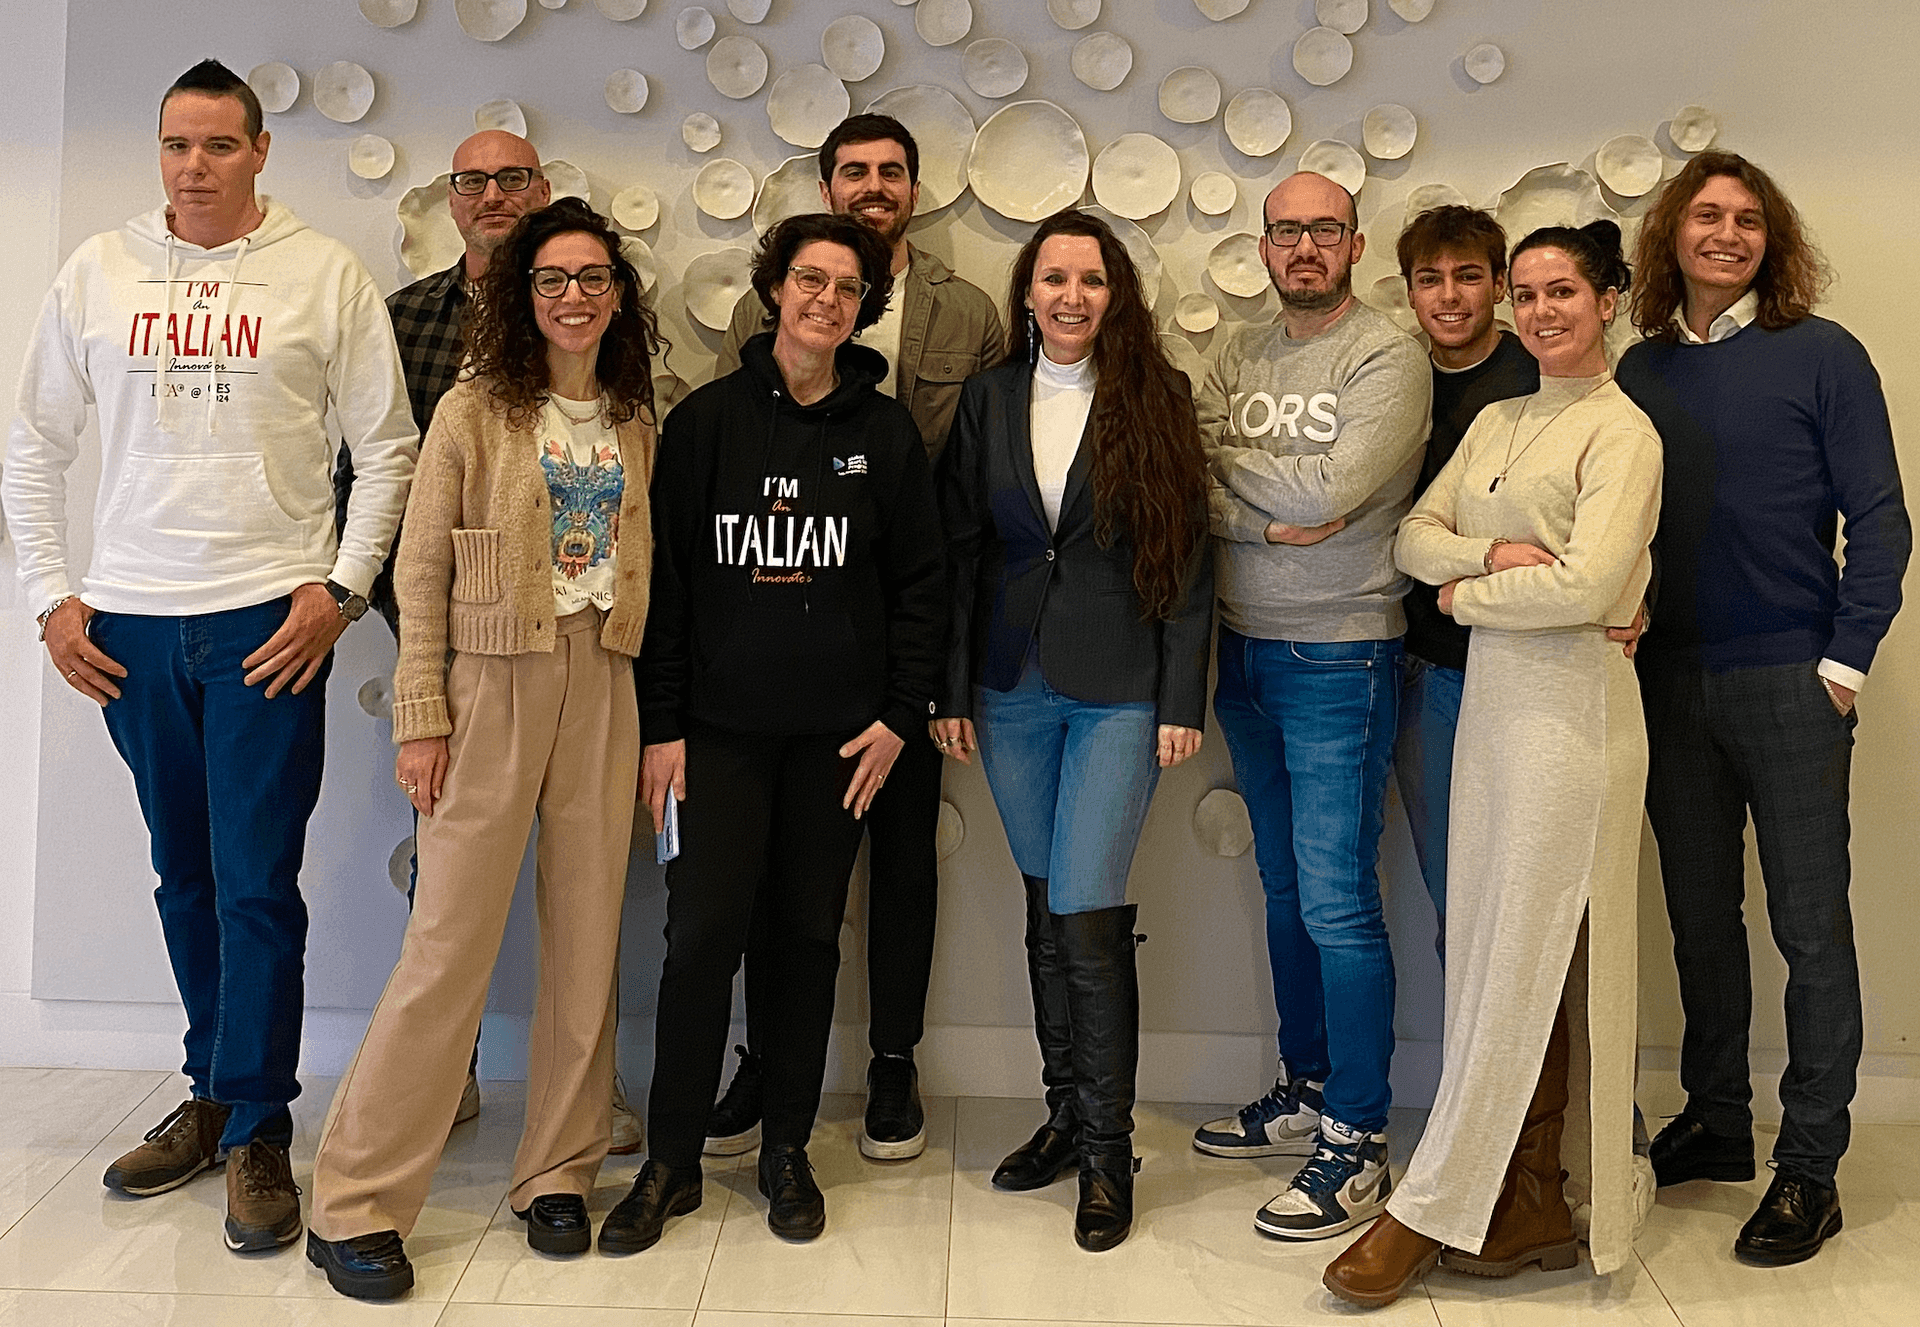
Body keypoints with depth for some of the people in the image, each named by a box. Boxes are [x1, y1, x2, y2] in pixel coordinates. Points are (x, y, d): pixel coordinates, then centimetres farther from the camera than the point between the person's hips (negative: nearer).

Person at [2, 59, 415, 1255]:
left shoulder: (326, 275, 0)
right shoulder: (98, 272, 8)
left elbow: (388, 450, 1)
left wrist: (341, 588, -8)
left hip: (269, 619, -3)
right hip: (131, 623, 3)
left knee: (257, 885, -3)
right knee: (186, 878, 13)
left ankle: (256, 1132, 10)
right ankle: (216, 1092, 28)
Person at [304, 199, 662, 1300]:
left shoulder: (635, 425, 12)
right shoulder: (476, 412, 0)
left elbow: (646, 576, 13)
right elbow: (421, 572, -2)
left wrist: (649, 716, 7)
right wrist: (420, 719, -8)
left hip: (604, 693, 4)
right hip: (491, 685, -4)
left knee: (588, 940, 6)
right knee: (451, 941, -5)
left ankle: (559, 1174, 21)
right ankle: (356, 1201, 6)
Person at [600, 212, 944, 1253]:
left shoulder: (885, 432, 5)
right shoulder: (707, 419, 2)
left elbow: (916, 581, 6)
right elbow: (665, 576, 0)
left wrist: (899, 714, -2)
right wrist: (660, 725, -4)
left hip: (837, 731, 1)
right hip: (720, 725, -1)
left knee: (809, 934, 7)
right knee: (703, 931, -5)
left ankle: (787, 1150, 21)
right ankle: (671, 1161, 10)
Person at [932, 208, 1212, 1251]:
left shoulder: (1155, 398, -1)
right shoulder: (989, 399, 7)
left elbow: (1187, 559, -2)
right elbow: (961, 550, 8)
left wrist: (1183, 699, -6)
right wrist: (954, 689, 4)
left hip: (1119, 693, -3)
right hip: (1013, 689, 4)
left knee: (1085, 914, -8)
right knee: (1047, 907, 12)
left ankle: (1107, 1152, 7)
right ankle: (1066, 1113, 27)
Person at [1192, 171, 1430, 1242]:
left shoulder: (1388, 357, -7)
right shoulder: (1243, 357, 12)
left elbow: (1331, 491, -20)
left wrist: (1229, 461, -6)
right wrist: (1271, 518, -16)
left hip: (1339, 661, -7)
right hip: (1246, 652, 7)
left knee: (1337, 901, -6)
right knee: (1286, 888, 16)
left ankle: (1358, 1142, 4)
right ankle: (1307, 1091, 29)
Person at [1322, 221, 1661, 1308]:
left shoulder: (1622, 431, -7)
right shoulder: (1497, 422, 16)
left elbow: (1588, 583, -18)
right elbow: (1414, 536, 8)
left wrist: (1464, 595, -5)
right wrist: (1499, 552, -11)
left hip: (1572, 702, -8)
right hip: (1490, 695, 8)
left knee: (1525, 964, -1)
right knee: (1500, 955, 9)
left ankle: (1435, 1209, 6)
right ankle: (1532, 1207, 19)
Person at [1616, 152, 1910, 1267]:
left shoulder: (1821, 356, -2)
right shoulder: (1644, 368, 9)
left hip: (1789, 679, -4)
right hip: (1673, 678, 4)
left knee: (1810, 923, 1)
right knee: (1700, 912, 13)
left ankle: (1811, 1167, 10)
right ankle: (1715, 1123, 28)